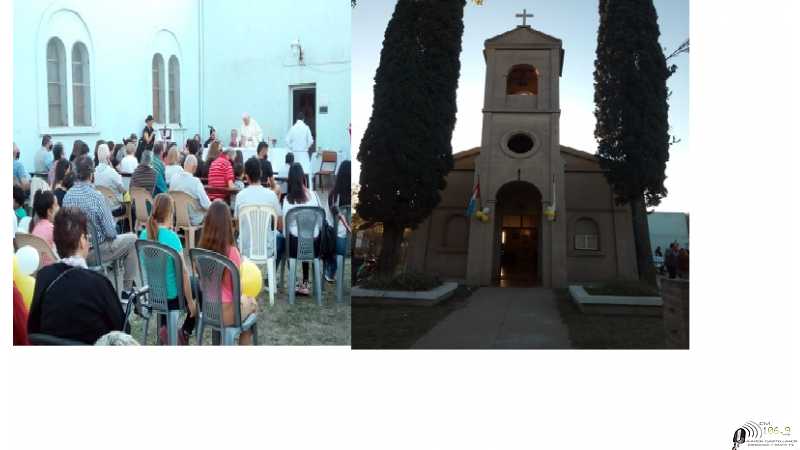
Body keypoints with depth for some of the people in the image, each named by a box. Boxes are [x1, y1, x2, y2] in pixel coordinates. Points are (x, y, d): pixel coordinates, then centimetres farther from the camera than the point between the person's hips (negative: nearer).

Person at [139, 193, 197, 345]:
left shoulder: (144, 234, -4)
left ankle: (164, 328, 26)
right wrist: (190, 302, -14)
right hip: (172, 295, -7)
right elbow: (183, 272, -22)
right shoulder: (171, 237, -24)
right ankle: (185, 332, 15)